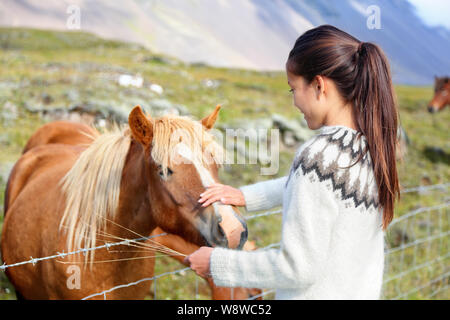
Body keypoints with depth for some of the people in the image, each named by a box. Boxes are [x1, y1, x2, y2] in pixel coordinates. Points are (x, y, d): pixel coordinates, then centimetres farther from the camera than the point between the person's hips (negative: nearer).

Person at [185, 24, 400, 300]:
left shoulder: (319, 156, -26)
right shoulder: (374, 142, -2)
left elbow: (299, 268, -24)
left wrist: (217, 264, -15)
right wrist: (246, 196, 15)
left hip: (318, 293, -8)